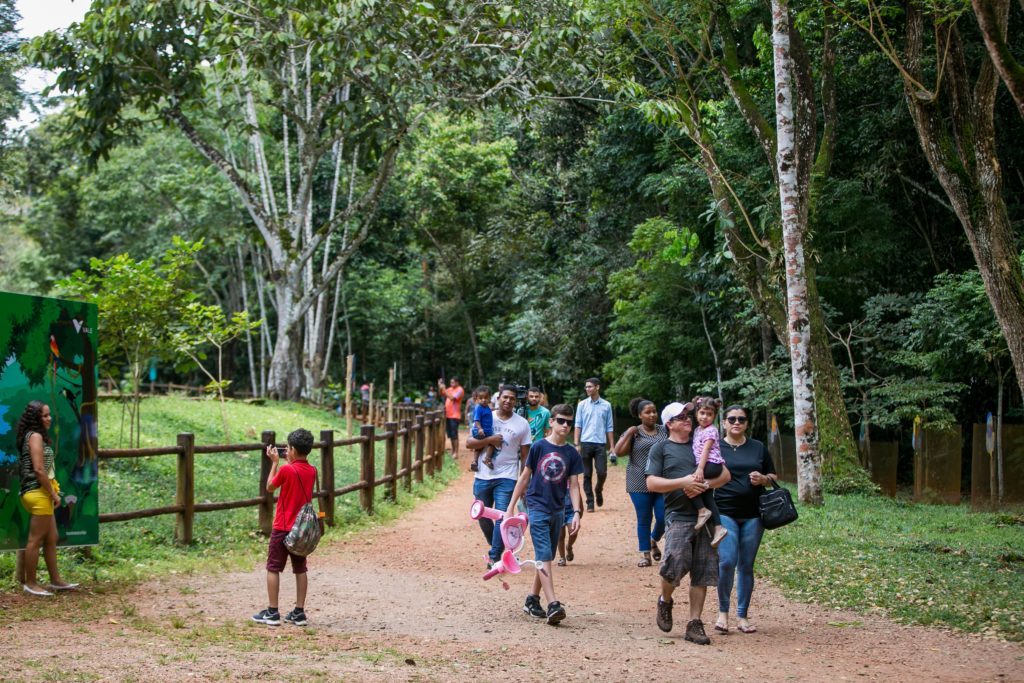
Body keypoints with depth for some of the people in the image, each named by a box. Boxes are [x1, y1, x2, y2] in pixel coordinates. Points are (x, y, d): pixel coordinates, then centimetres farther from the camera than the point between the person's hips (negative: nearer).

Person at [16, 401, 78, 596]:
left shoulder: (35, 436, 17)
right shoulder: (35, 436, -11)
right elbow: (39, 469, -18)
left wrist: (52, 493, 9)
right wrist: (54, 494, -13)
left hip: (42, 494, 10)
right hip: (39, 494, -10)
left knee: (51, 538, 15)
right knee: (36, 540, -3)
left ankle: (55, 580, 22)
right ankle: (30, 583, 3)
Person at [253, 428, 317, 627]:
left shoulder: (286, 470, -16)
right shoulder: (312, 471, 1)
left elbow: (270, 487, -2)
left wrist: (275, 462, 4)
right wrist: (289, 462, 12)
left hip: (282, 528, -6)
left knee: (273, 568, 3)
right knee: (300, 569, 9)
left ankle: (272, 613, 4)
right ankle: (299, 613, 10)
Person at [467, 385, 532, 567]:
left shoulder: (522, 424, 2)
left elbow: (525, 454, 4)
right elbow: (469, 442, -3)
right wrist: (489, 440, -17)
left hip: (506, 478, -2)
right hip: (483, 476, 2)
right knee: (483, 516, 12)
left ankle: (494, 557, -4)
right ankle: (498, 547, 33)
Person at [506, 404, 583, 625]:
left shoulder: (571, 453, 4)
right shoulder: (539, 447, -4)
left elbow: (573, 485, 4)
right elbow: (525, 477, 2)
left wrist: (576, 513, -8)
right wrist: (511, 506, 2)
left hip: (557, 511, 4)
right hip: (537, 508, -4)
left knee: (546, 558, 12)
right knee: (544, 557, -12)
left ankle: (533, 600, 25)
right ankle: (553, 605, -20)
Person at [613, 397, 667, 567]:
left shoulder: (665, 431, 8)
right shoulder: (633, 433, 2)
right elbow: (619, 451, -8)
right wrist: (629, 433, -12)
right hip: (640, 484, -2)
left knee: (663, 518, 0)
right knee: (644, 520, 3)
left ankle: (653, 541, 30)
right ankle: (645, 553, 14)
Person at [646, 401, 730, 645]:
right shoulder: (661, 448, 8)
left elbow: (725, 474, 14)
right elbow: (651, 483, -2)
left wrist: (705, 485, -6)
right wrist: (683, 482, -13)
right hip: (678, 516, -4)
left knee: (702, 574, 1)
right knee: (675, 565, -20)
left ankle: (695, 624, 9)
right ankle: (665, 601, 10)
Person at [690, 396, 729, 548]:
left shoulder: (710, 430, -9)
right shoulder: (698, 429, 18)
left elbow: (705, 450, -19)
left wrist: (700, 469, -27)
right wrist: (699, 468, 14)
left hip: (712, 465, -9)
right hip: (706, 466, 9)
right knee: (708, 496, 6)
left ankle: (703, 511, -15)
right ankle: (718, 528, 4)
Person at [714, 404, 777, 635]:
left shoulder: (758, 448, 10)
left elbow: (774, 476, 17)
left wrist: (763, 479, -5)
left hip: (753, 515, 3)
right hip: (725, 513, -3)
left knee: (746, 566, 6)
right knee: (727, 562, -15)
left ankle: (742, 616, 16)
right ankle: (723, 611, 4)